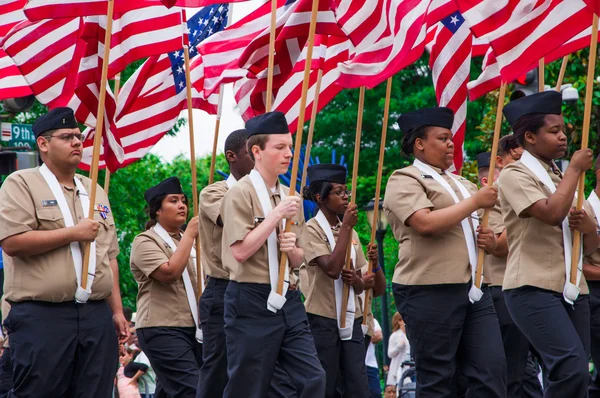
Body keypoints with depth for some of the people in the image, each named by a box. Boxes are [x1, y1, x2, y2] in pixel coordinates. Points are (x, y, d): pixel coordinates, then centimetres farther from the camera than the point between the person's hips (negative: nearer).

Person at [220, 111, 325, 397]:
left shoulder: (289, 197, 14)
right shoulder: (241, 193, -7)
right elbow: (240, 251, -17)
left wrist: (293, 249, -4)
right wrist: (277, 215, -15)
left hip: (287, 300, 7)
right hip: (252, 302, -6)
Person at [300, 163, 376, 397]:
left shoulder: (350, 232, 13)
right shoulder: (312, 230, -6)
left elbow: (360, 287, 15)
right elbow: (332, 269, -22)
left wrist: (355, 279, -9)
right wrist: (346, 226, -17)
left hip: (351, 319, 6)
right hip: (323, 319, -6)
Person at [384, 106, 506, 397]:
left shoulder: (461, 183, 21)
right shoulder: (404, 180, -2)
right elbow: (426, 223, -20)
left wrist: (489, 240, 7)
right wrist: (474, 202, -12)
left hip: (473, 288, 7)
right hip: (430, 290, -7)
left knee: (493, 370, -2)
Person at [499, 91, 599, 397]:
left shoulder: (562, 178, 21)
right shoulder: (515, 174, -3)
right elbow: (552, 213, -22)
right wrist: (575, 169, -8)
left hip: (572, 289, 8)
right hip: (533, 289, -8)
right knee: (573, 368, -23)